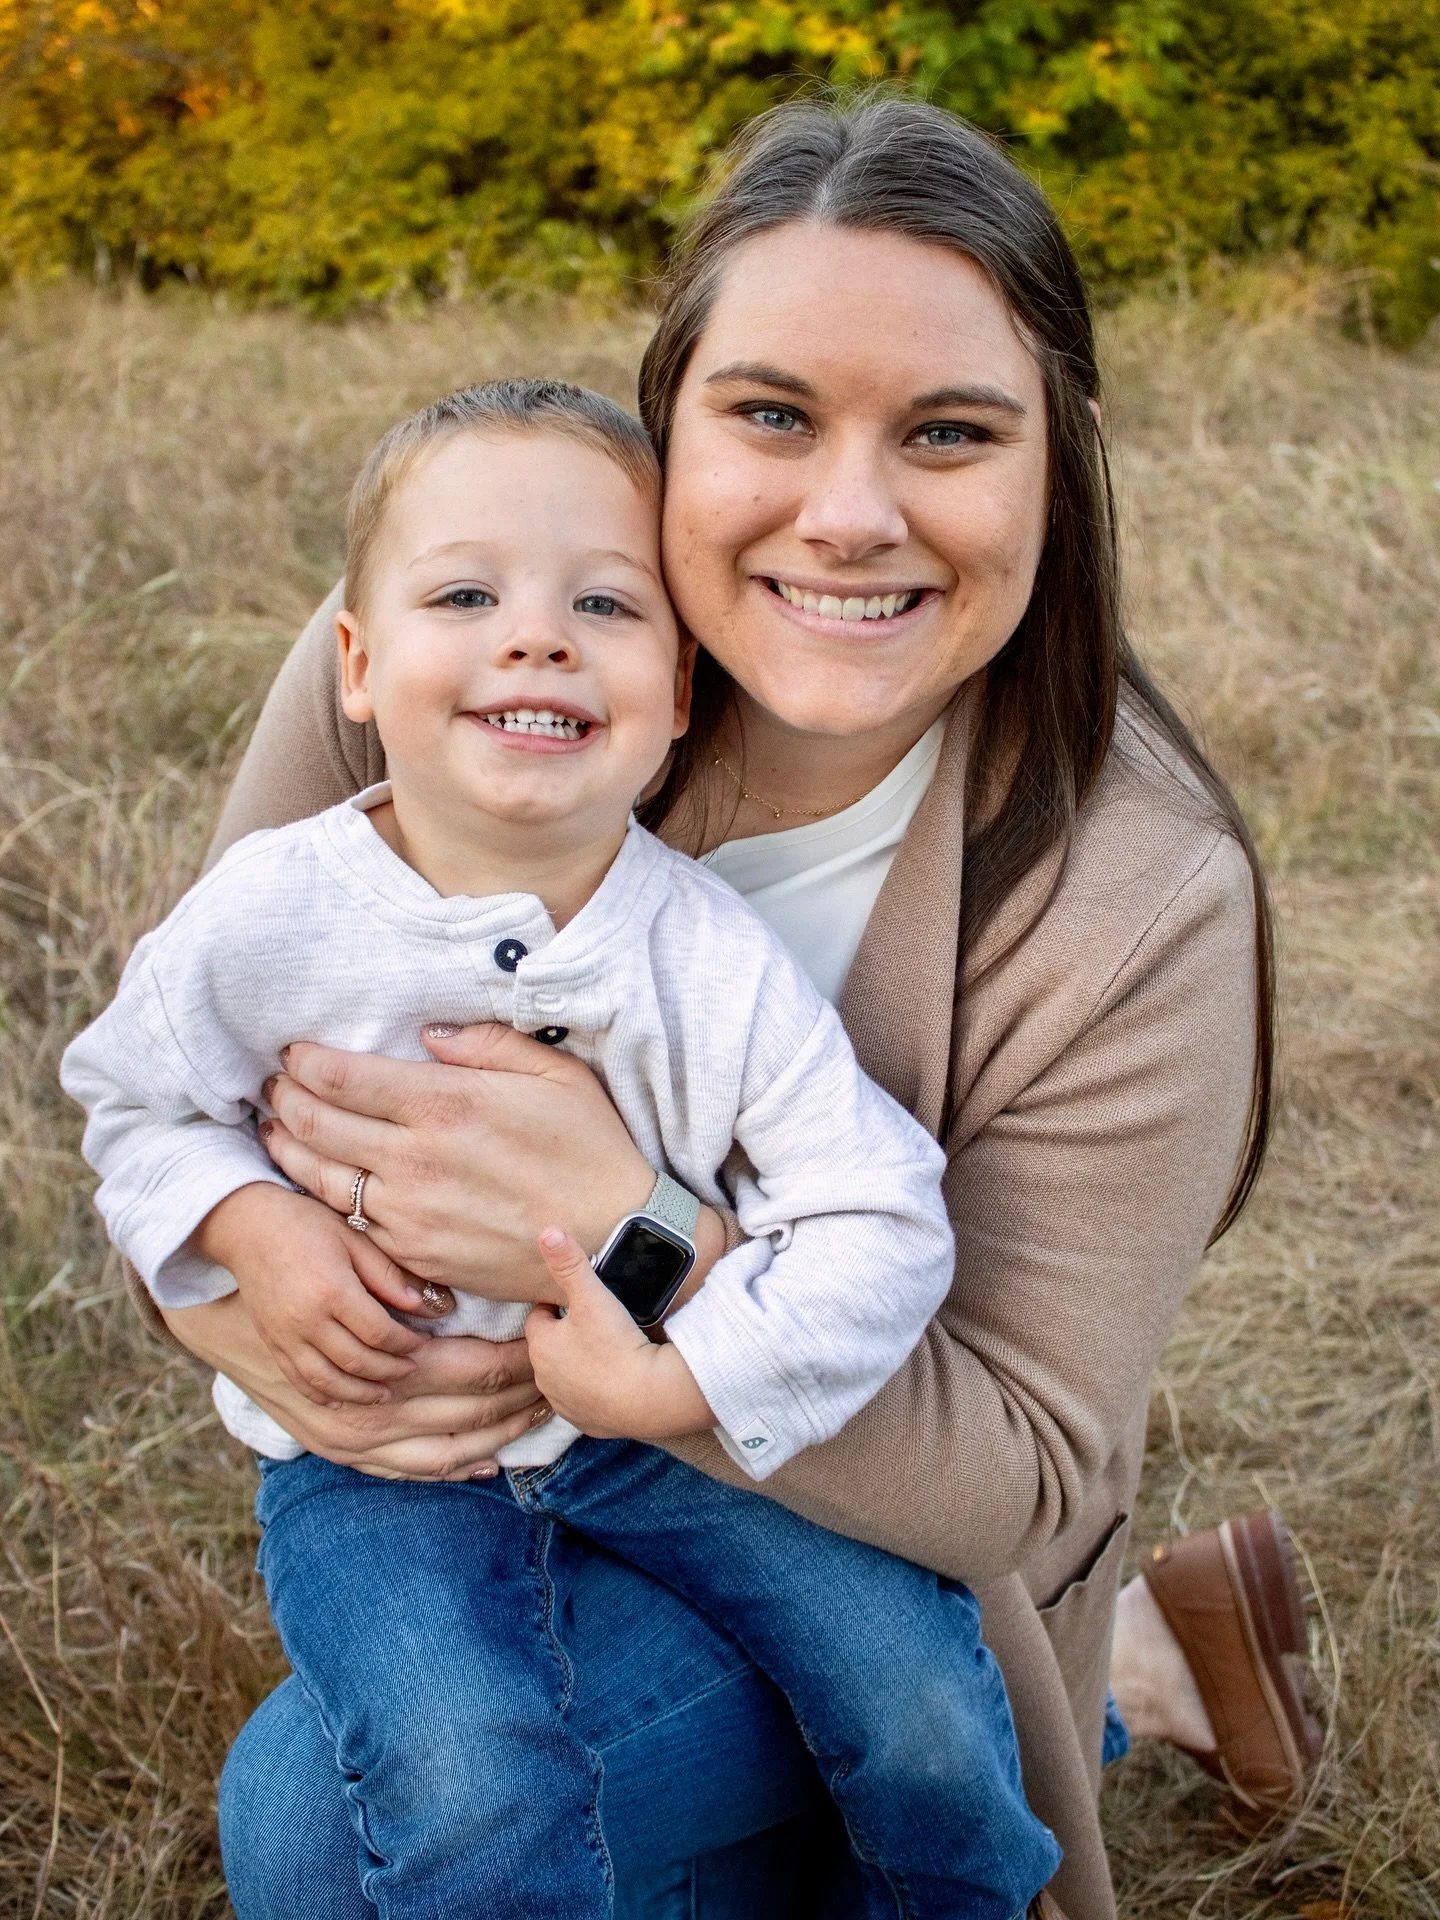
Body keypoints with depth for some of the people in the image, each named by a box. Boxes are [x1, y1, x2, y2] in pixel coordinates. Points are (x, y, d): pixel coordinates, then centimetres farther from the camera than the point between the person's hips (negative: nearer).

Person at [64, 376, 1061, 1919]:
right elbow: (137, 1100, 3)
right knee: (465, 1784, -25)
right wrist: (252, 1230, -17)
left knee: (920, 1692, -7)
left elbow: (877, 1226, -14)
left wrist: (678, 1384, -25)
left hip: (662, 1424, 1)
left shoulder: (716, 964, -14)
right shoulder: (267, 920, -14)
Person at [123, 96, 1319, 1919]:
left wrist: (621, 1234, -41)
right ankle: (1124, 1671, 34)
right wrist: (237, 1277, -32)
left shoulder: (1136, 909, -30)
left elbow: (1027, 1477, -25)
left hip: (846, 1538, -4)